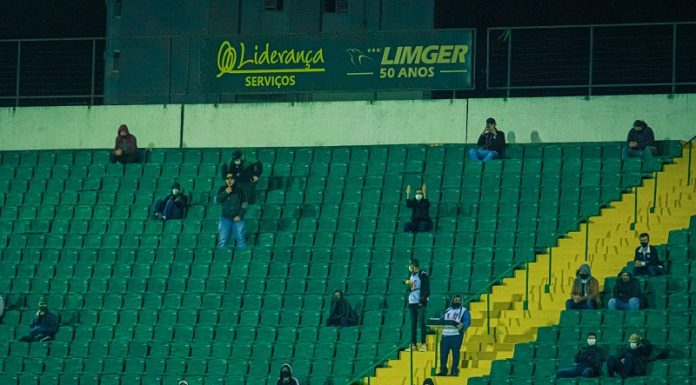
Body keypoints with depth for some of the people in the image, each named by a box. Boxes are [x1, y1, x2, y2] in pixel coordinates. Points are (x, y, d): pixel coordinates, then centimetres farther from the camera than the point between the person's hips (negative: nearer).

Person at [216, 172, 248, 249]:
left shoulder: (239, 190, 2)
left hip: (237, 219, -1)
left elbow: (244, 204, 3)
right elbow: (216, 200, -7)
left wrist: (239, 215, -8)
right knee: (223, 240, -5)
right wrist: (225, 193, -18)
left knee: (241, 239, -8)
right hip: (225, 218, 1)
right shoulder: (222, 189, 6)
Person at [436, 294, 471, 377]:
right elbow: (441, 320, 20)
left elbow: (467, 321, -8)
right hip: (445, 335, 4)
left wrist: (462, 325, -29)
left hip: (456, 335, -4)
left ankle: (454, 371, 1)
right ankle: (443, 371, 12)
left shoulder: (464, 311, 6)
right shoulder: (447, 310, 22)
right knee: (443, 353, 3)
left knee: (455, 353, -4)